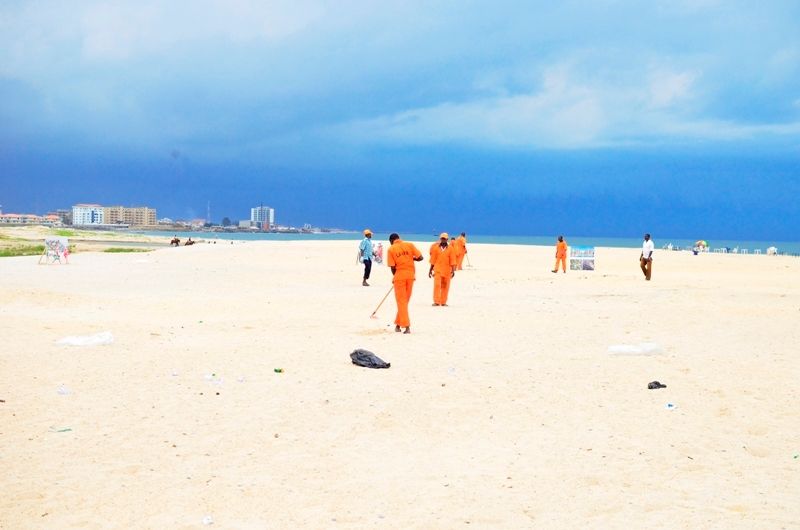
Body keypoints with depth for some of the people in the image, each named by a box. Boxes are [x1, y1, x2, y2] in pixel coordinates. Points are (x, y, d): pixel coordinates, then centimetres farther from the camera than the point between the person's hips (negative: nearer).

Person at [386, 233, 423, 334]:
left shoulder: (391, 249, -3)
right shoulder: (410, 245, 3)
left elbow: (392, 267, -6)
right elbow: (420, 257, -2)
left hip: (399, 276, -3)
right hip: (410, 275, 3)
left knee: (401, 301, 3)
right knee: (405, 301, 14)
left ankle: (406, 326, -6)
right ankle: (398, 323, 21)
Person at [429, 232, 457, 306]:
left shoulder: (450, 249, 3)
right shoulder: (436, 248, 6)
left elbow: (452, 261, -1)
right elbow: (433, 260, 11)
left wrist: (453, 270, -9)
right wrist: (430, 270, 11)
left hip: (447, 271, 0)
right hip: (437, 270, 0)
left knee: (445, 286, 5)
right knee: (437, 285, -11)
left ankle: (443, 302, 12)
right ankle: (436, 301, -12)